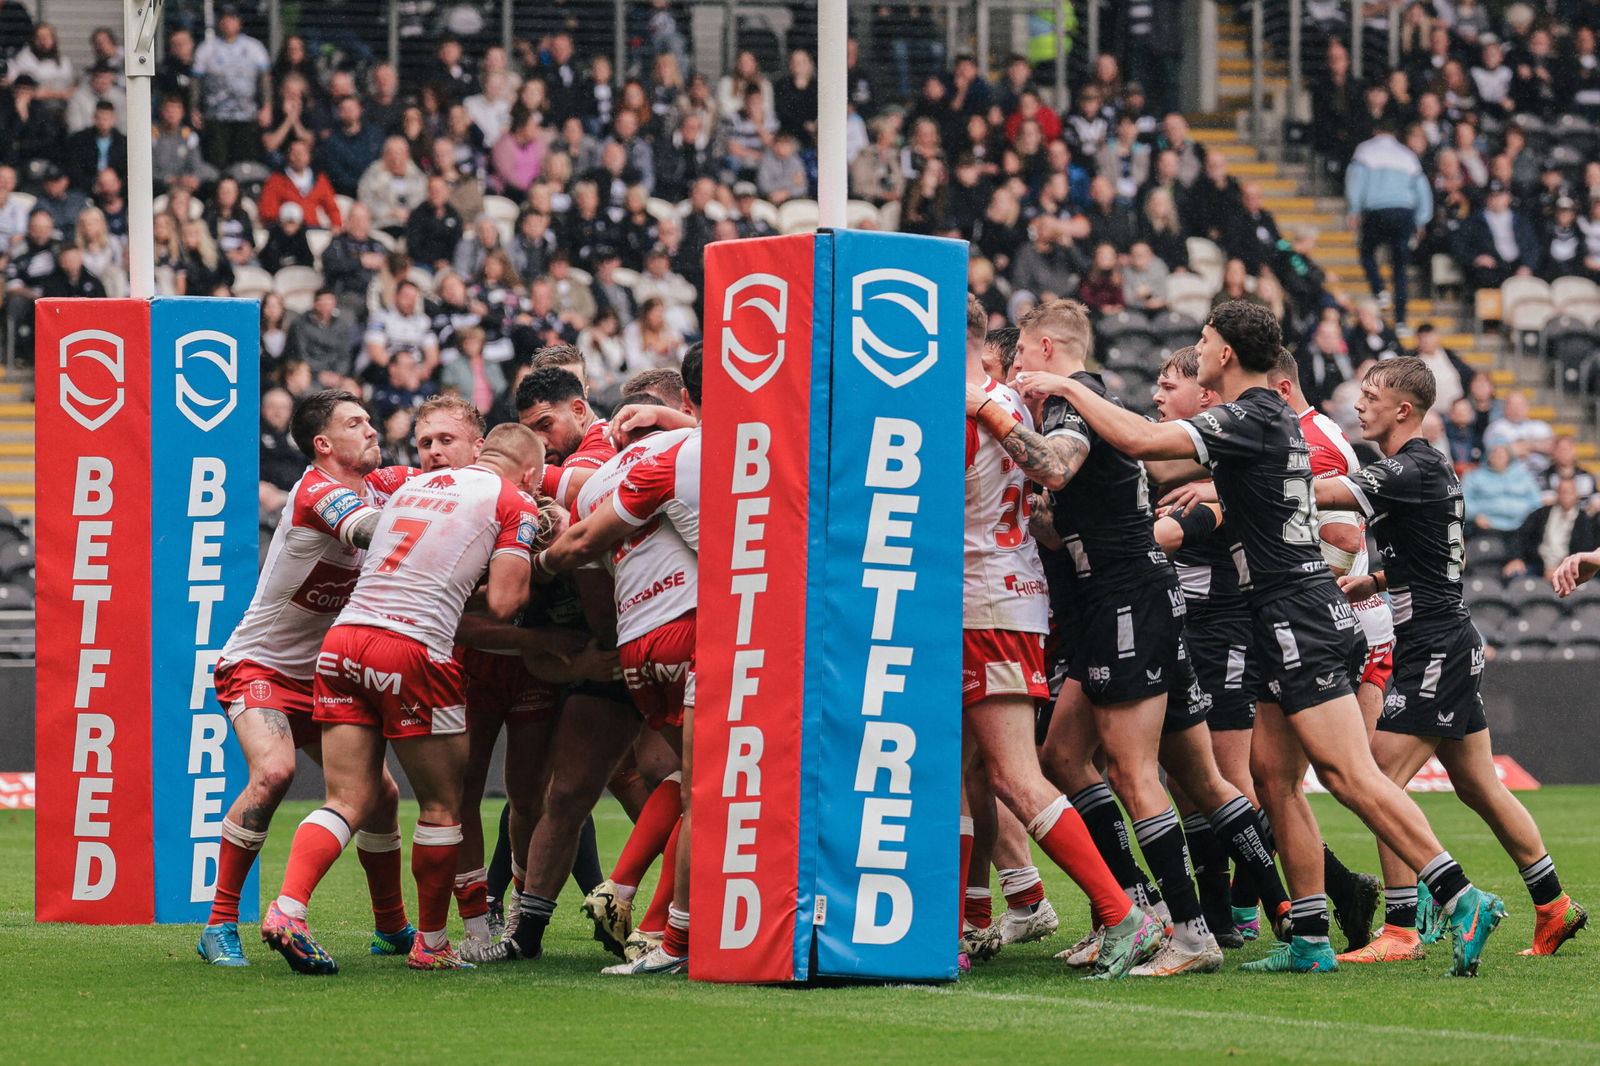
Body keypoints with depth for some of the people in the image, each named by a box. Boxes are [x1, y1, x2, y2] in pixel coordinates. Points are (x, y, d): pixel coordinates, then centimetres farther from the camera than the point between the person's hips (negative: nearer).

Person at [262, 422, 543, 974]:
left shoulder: (413, 485, 24)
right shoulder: (514, 503, 5)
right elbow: (502, 603, -3)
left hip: (343, 638, 6)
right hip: (413, 651, -6)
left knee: (347, 801, 4)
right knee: (442, 807, 9)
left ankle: (287, 909, -15)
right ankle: (431, 943, 16)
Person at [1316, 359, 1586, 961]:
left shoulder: (1414, 469, -16)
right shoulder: (1424, 468, 15)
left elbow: (1326, 495, -26)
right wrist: (1372, 583, 19)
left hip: (1435, 648, -10)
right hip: (1451, 645, 10)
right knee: (1479, 787, 16)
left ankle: (1401, 930, -13)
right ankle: (1554, 907, 23)